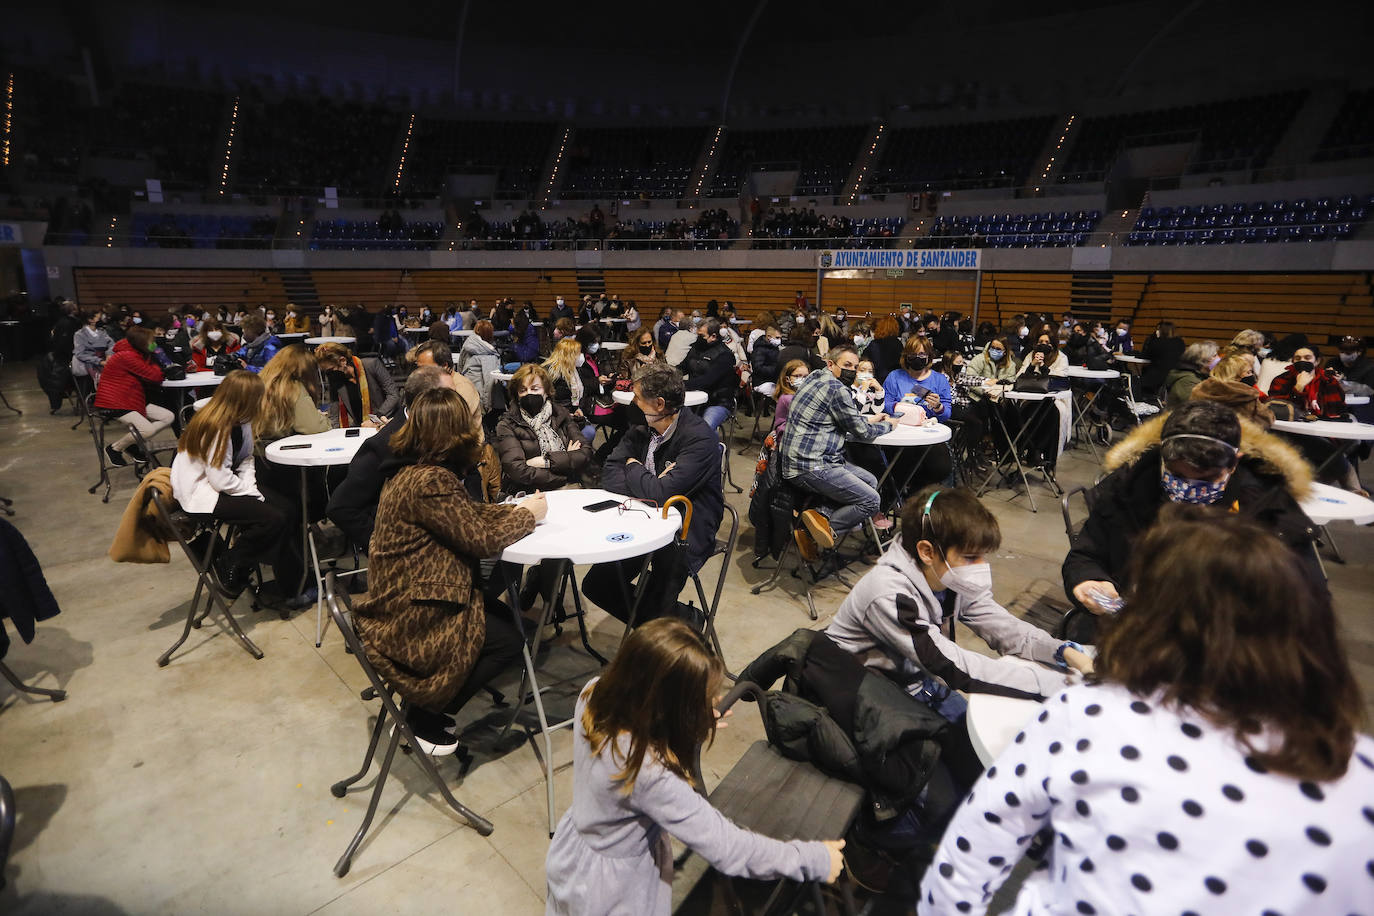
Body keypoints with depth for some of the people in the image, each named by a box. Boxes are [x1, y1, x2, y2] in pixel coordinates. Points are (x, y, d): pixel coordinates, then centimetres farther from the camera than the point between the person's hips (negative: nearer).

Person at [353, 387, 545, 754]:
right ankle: (425, 716, 12)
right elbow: (481, 539, -22)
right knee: (509, 640, -3)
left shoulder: (412, 470, 5)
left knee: (505, 617, 15)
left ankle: (429, 700, 22)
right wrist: (529, 515, -6)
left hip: (401, 601, 10)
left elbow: (469, 513, 12)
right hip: (406, 622, -10)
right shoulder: (429, 481, -27)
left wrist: (517, 509, 0)